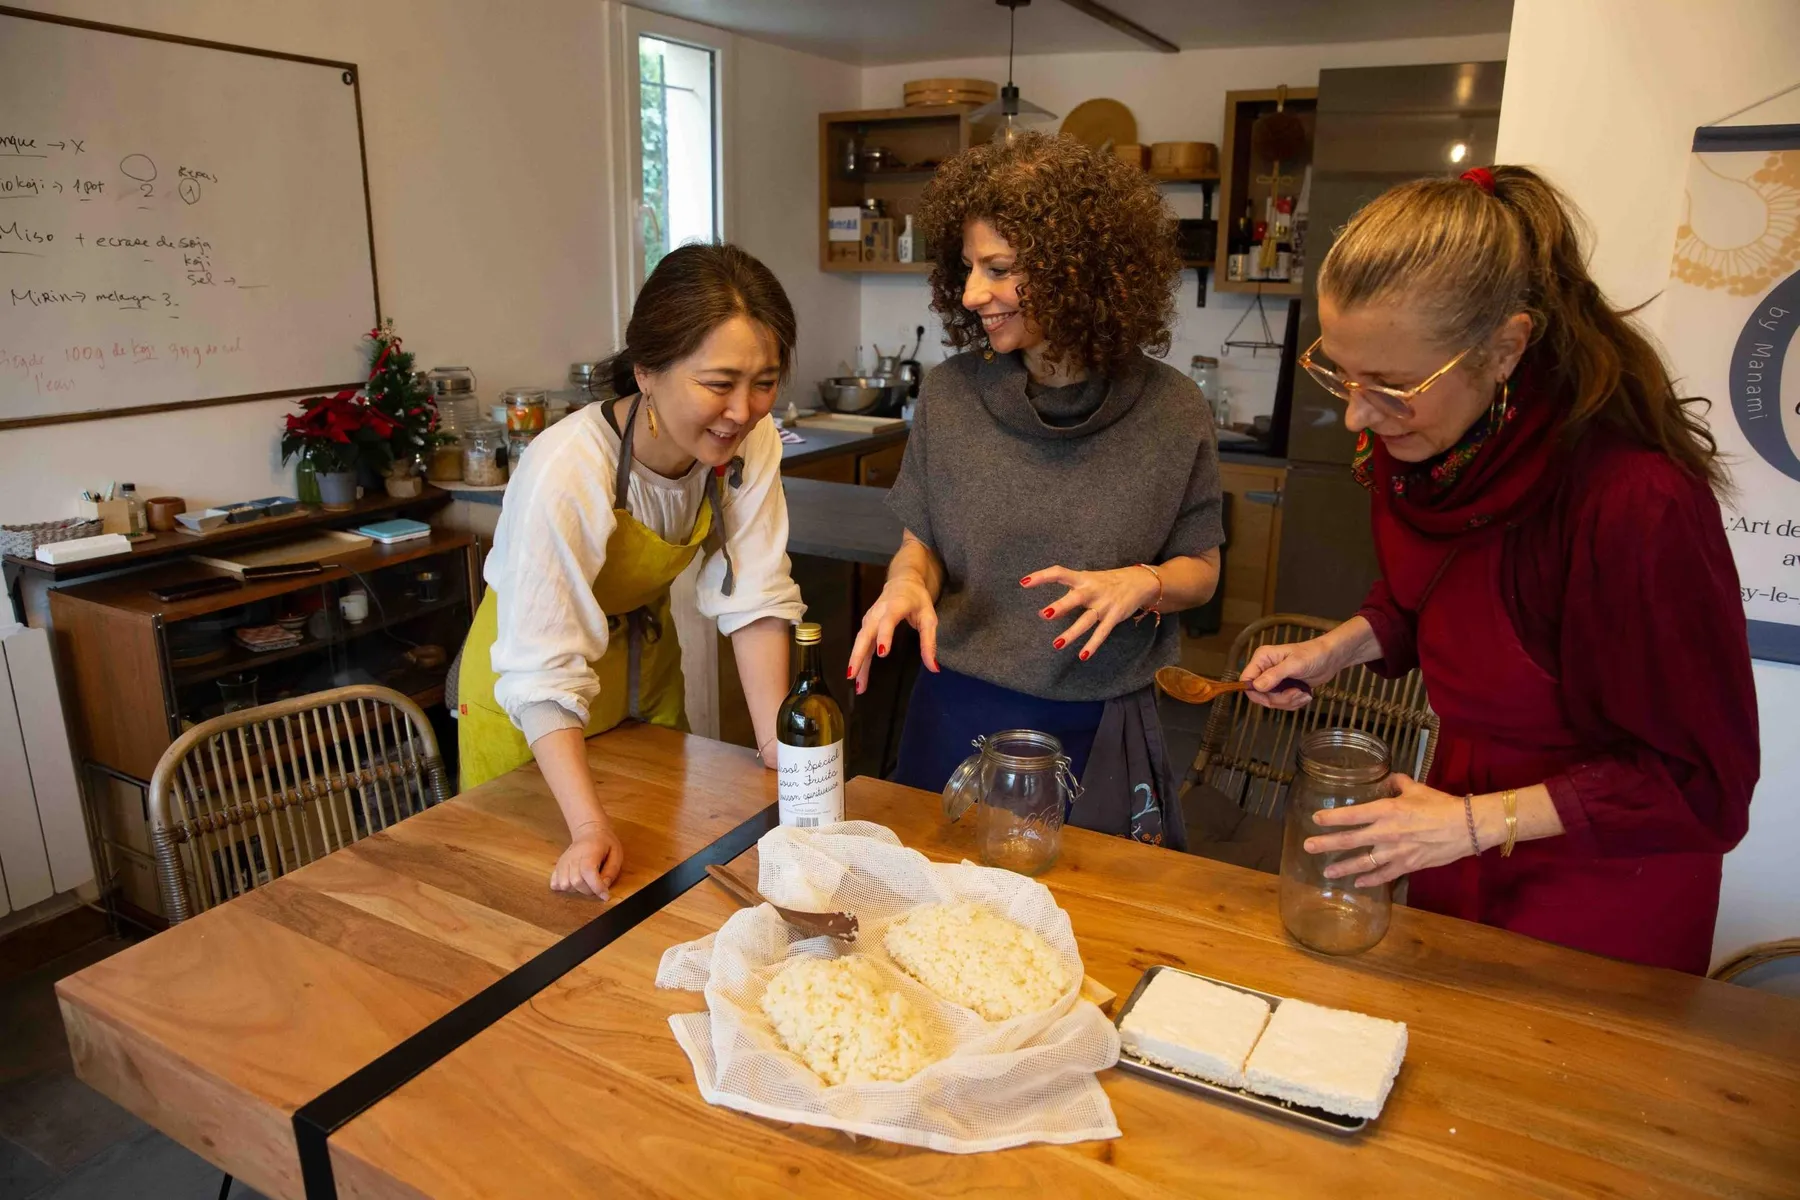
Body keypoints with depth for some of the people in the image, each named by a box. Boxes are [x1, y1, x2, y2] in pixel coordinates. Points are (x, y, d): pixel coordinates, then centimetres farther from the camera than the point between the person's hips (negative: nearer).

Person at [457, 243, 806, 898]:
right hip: (528, 698, -4)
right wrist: (589, 828, -40)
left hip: (644, 659, 5)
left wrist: (781, 752, -22)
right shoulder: (567, 470, -37)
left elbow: (753, 598, -18)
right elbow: (544, 672, -35)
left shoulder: (752, 443, -22)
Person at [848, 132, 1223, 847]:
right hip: (958, 716, 1)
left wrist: (1143, 582, -19)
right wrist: (907, 581, -19)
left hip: (1097, 734, -1)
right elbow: (920, 542, 4)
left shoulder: (1169, 411, -9)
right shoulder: (951, 393, -6)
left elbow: (1200, 567, 2)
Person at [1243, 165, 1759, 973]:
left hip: (1607, 877, -6)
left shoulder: (1640, 502, -34)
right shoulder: (1412, 440, -13)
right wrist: (1335, 650, -9)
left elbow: (1704, 784, -23)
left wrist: (1475, 822, -26)